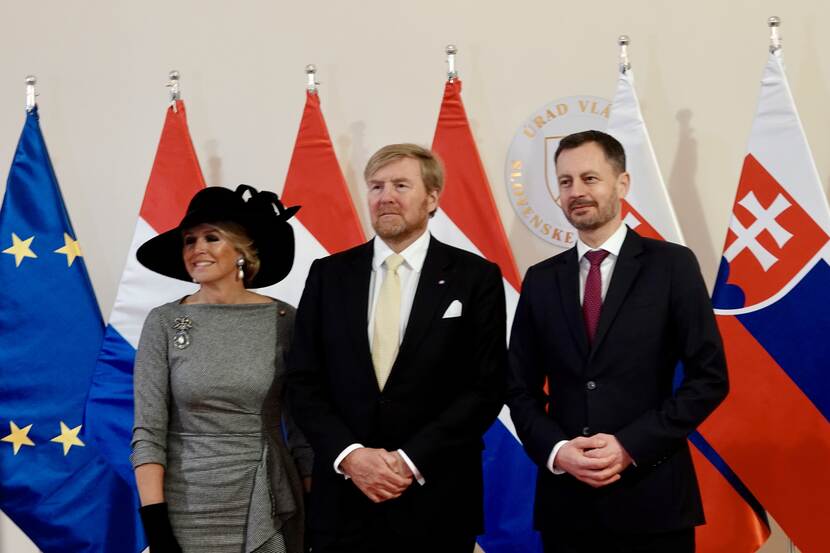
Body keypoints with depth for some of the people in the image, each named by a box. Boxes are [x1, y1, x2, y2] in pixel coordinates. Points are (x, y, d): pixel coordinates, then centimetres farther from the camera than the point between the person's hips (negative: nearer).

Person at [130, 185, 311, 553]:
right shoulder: (164, 323, -4)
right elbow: (147, 433, -5)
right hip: (187, 513, -1)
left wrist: (314, 514, -1)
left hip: (269, 513, 1)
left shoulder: (284, 321, -2)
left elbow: (302, 428, 2)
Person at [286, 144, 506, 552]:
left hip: (436, 502, -1)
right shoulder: (328, 275, 5)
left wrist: (412, 460, -13)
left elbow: (487, 388, -6)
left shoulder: (476, 278, -2)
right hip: (342, 497, 2)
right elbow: (304, 382, 3)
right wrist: (349, 454, -12)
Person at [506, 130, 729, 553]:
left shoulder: (672, 265, -1)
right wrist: (556, 451, -9)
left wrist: (630, 446, -12)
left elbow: (709, 377, -5)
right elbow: (521, 388, 9)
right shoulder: (541, 280, 8)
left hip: (652, 501, -2)